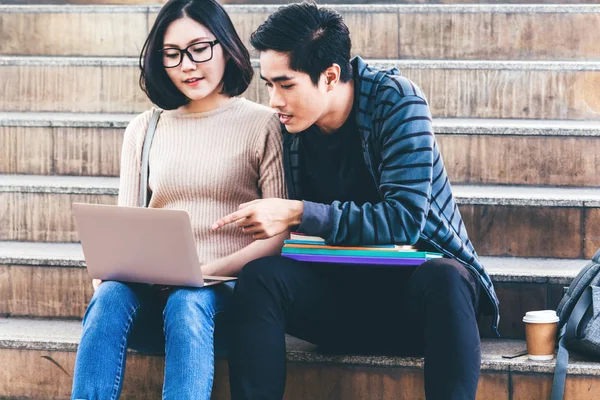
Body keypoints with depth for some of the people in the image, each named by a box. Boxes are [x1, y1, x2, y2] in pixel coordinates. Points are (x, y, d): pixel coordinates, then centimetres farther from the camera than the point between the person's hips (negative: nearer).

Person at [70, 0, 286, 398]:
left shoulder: (262, 123, 6)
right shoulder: (143, 130, 18)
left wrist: (210, 270, -16)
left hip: (226, 291, -3)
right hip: (151, 290, 3)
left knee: (187, 305, -37)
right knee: (110, 298, -32)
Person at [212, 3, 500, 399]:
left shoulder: (394, 100, -13)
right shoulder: (290, 126, 0)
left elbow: (405, 221, -21)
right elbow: (281, 225, 11)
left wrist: (299, 214, -24)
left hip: (415, 282, -3)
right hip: (339, 293, 4)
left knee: (443, 280, -38)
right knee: (260, 275, -25)